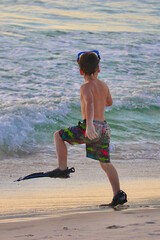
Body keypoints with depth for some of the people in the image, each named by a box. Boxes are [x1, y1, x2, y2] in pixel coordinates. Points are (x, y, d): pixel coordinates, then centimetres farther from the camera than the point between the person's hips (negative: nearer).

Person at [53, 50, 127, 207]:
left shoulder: (86, 87, -9)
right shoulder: (104, 85, 13)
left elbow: (89, 104, -27)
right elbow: (109, 102, 32)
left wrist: (89, 125, -41)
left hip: (92, 127, -7)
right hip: (104, 128, 7)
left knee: (58, 136, 9)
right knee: (105, 163, 16)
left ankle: (63, 169, 2)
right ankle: (118, 195, 10)